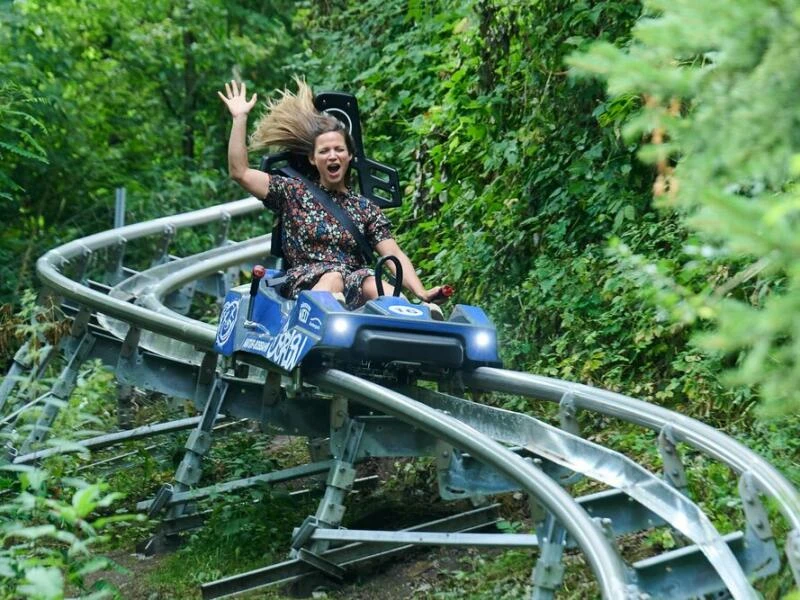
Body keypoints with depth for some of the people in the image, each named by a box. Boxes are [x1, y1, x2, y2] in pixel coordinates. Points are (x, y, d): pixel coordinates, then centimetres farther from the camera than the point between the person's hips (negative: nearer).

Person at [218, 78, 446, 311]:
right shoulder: (293, 193, 17)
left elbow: (394, 254, 7)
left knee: (373, 283, -33)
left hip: (354, 292, 2)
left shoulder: (366, 209, 19)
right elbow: (239, 172, 9)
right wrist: (239, 118, 8)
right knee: (333, 276, -37)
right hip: (303, 286, -2)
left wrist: (421, 292, -11)